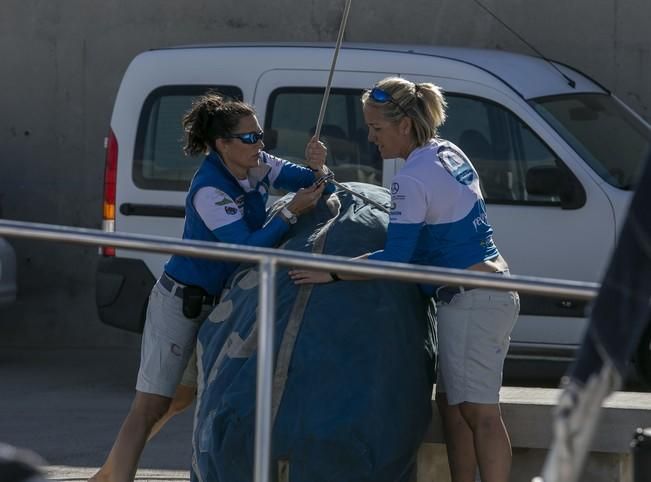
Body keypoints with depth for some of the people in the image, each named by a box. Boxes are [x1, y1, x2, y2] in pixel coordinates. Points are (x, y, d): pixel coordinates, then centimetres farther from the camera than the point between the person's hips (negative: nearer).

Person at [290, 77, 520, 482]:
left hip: (471, 302, -10)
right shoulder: (450, 154, 11)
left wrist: (332, 273, -17)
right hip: (494, 293, 10)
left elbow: (395, 260, -20)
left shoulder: (412, 181, -17)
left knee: (479, 412, -10)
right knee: (452, 404, 14)